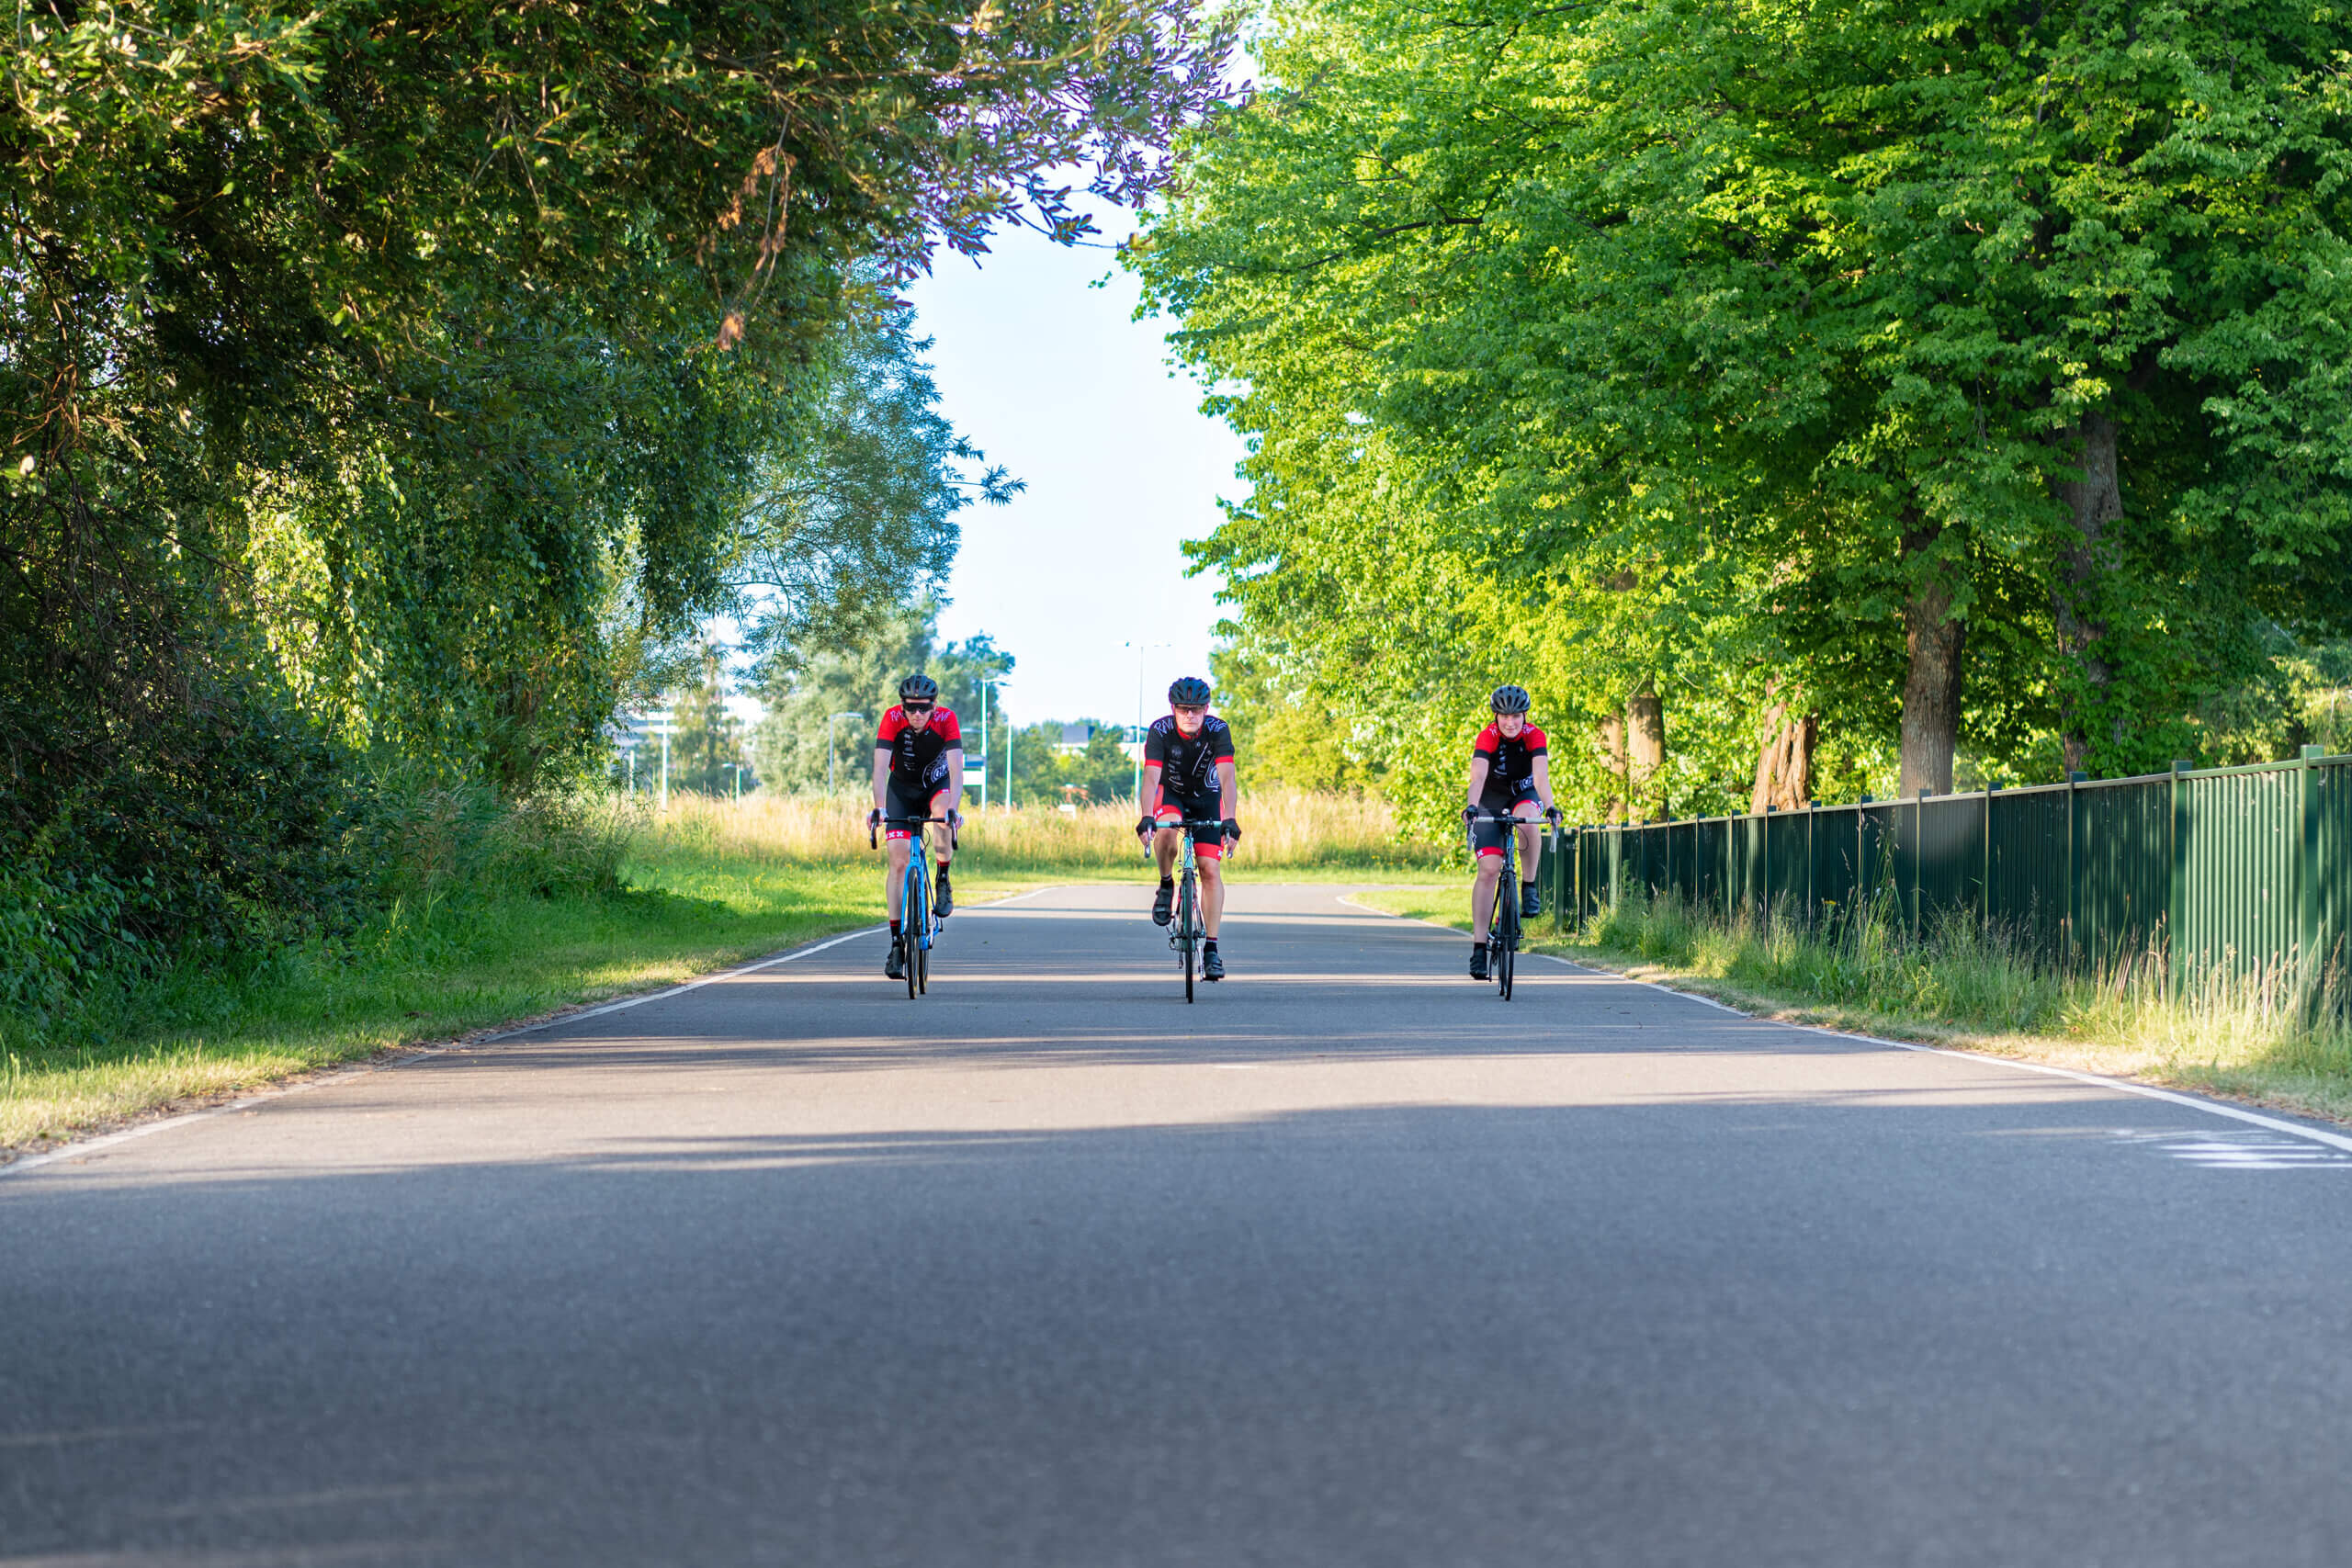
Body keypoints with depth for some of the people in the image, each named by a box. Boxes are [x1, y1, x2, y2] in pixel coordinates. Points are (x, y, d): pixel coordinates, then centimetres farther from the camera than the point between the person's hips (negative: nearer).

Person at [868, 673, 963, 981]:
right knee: (899, 861, -12)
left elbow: (956, 769, -34)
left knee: (944, 816, -36)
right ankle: (897, 942, -10)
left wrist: (952, 808, -49)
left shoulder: (946, 719, -26)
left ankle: (943, 881, -11)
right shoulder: (892, 719, -25)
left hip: (937, 786, -1)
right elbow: (880, 768, -32)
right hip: (902, 790, 1)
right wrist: (879, 808, -47)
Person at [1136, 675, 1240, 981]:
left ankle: (1211, 948, -7)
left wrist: (1229, 820, -48)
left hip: (1207, 797, 1)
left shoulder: (1218, 730, -26)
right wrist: (1146, 818, -50)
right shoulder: (1160, 731, -26)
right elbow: (1151, 777, -35)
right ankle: (1166, 886, -9)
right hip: (1170, 793, -1)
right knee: (1166, 830, -36)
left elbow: (1227, 777, -35)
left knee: (1210, 868, -11)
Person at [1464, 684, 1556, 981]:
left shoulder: (1534, 736, -21)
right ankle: (1479, 947, -14)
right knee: (1488, 869, -13)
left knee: (1527, 819, -37)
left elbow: (1541, 776, -33)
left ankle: (1529, 887, -17)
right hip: (1491, 799, -1)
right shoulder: (1487, 737, -23)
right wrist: (1471, 806, -55)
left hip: (1524, 794, 1)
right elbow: (1478, 776, -37)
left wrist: (1549, 807, -51)